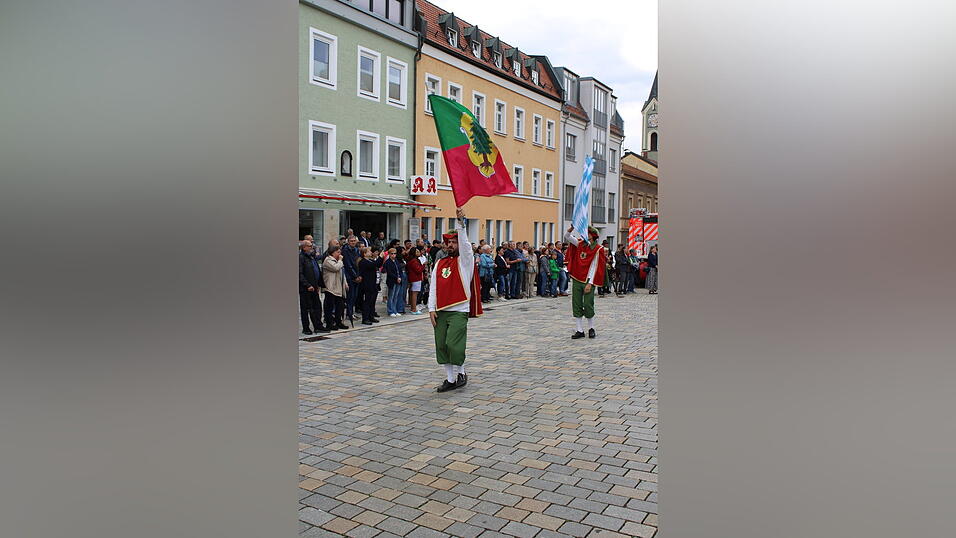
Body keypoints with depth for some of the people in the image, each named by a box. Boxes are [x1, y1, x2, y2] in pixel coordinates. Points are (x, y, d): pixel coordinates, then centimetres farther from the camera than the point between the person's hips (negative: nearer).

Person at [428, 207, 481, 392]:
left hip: (459, 311, -5)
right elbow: (433, 288, 13)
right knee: (441, 345, 5)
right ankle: (450, 378, 17)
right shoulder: (439, 264, 14)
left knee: (453, 344, -12)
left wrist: (460, 222, -26)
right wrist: (432, 309, 5)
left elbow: (464, 242, -16)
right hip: (441, 311, 5)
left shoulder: (465, 259, 2)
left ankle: (460, 373, 10)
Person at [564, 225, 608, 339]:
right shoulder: (580, 243, 7)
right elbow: (567, 237, 6)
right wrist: (571, 228, -14)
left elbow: (593, 267, -9)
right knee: (576, 305, 3)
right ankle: (580, 330, 10)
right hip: (576, 279, 4)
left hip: (588, 281, -4)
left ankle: (591, 328, 20)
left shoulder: (598, 249, -6)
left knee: (588, 305, 0)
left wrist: (589, 283, -14)